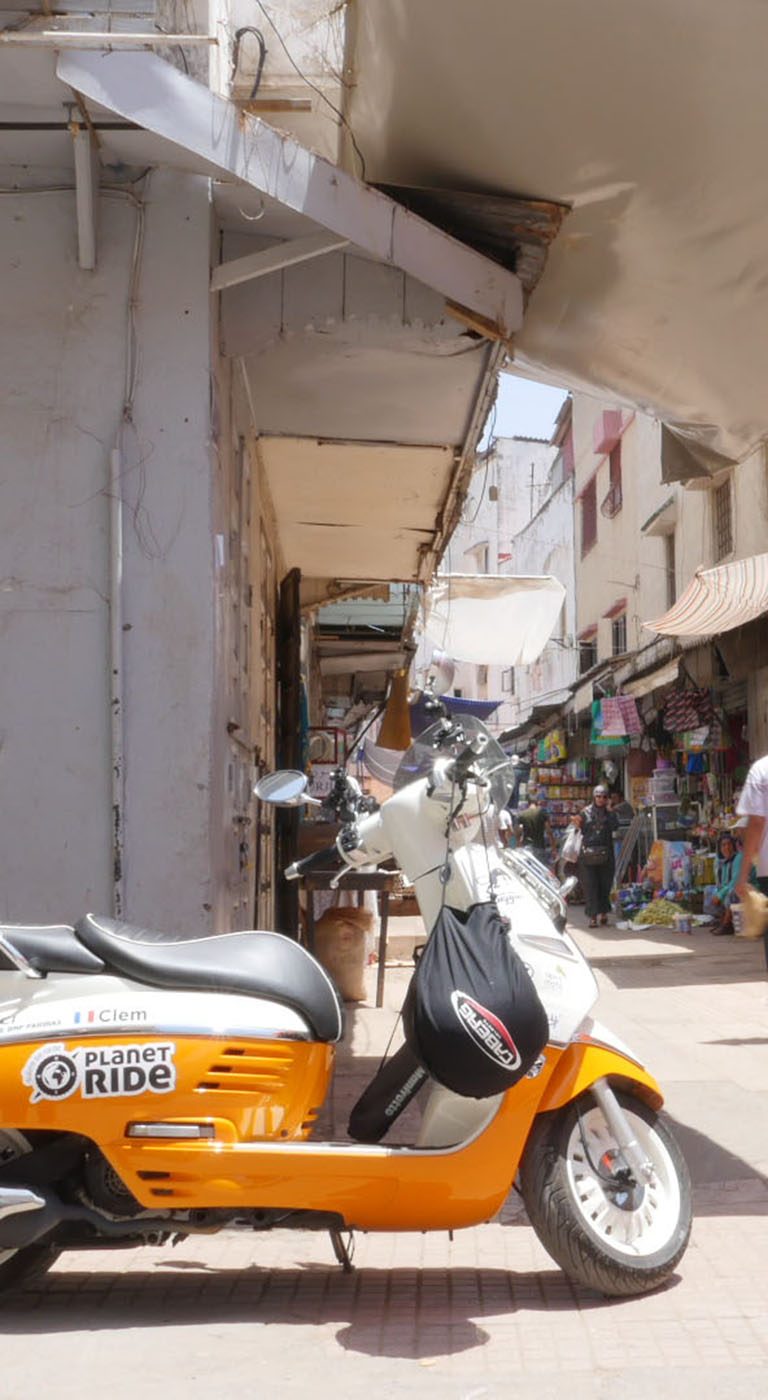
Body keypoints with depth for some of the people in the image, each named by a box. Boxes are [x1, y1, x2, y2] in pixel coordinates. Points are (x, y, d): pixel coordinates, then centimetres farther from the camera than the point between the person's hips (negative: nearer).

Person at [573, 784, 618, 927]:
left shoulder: (610, 813, 10)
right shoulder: (585, 812, 7)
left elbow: (614, 826, -7)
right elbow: (583, 831, 5)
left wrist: (609, 811, -6)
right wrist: (578, 824, -13)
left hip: (605, 854, 1)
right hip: (588, 854, -1)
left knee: (605, 884, 4)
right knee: (590, 885, -6)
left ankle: (603, 912, 21)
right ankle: (592, 917, -7)